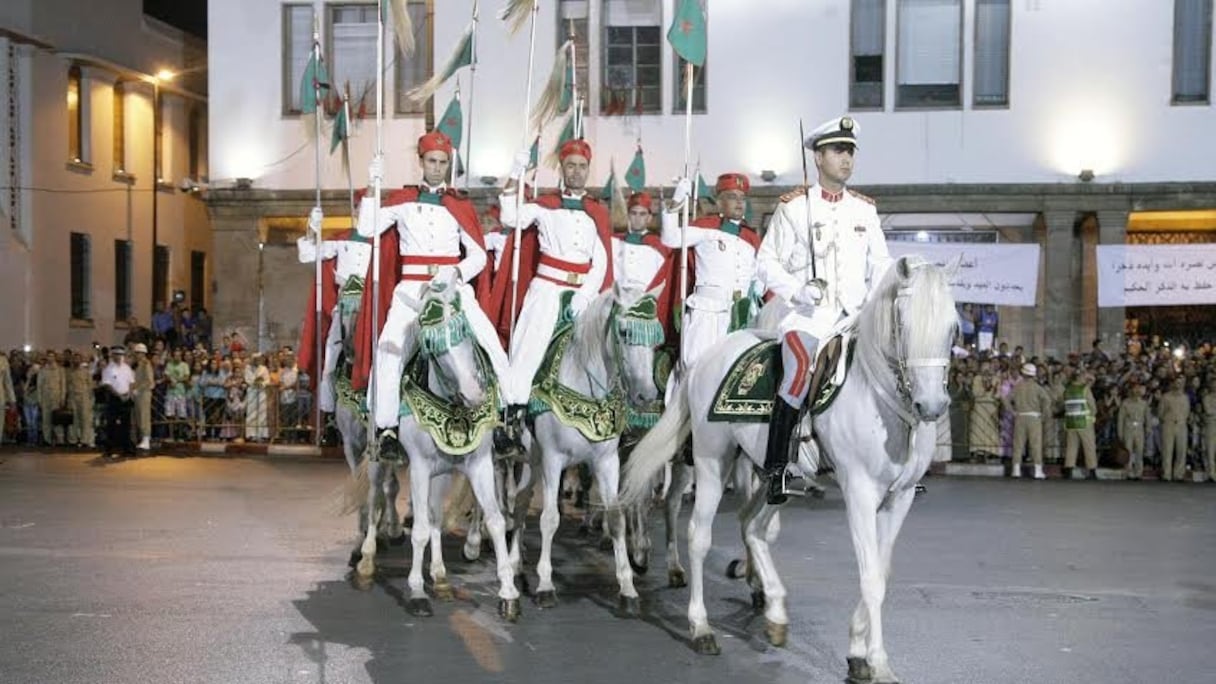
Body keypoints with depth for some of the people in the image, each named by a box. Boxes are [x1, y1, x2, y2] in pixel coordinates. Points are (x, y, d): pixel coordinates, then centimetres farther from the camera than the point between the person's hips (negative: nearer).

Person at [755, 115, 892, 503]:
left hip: (854, 315, 4)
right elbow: (768, 262, 3)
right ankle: (776, 469, -19)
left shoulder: (865, 209, 15)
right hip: (807, 315, -4)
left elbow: (880, 264, 15)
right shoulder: (794, 207, 4)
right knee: (802, 367, -28)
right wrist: (797, 290, -14)